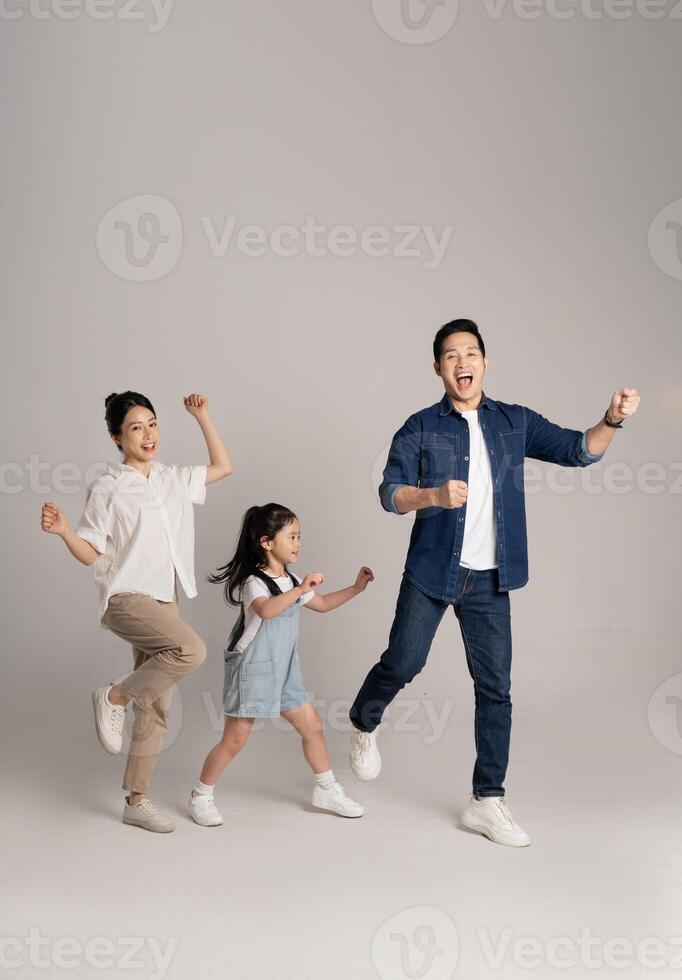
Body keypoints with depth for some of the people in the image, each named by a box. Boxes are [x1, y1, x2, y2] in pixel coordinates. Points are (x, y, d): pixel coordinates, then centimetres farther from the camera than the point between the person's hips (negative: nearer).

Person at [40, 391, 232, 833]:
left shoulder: (172, 479, 11)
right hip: (126, 598, -6)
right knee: (192, 650, -31)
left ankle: (137, 801, 17)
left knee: (156, 706, 6)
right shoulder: (108, 489, -6)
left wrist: (203, 417, 17)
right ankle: (114, 697, -8)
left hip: (164, 601, 6)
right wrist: (64, 530, -24)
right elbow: (91, 553, -4)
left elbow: (223, 467, 21)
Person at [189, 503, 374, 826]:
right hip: (252, 671, -8)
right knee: (235, 739, -3)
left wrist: (355, 588, 15)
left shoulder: (292, 581, 9)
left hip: (284, 671, 8)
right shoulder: (253, 581, -17)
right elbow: (265, 609, -39)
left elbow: (322, 603, 24)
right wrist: (300, 590, -44)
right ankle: (201, 796, 14)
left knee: (312, 725, 9)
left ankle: (326, 790, 24)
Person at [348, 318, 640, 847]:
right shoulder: (421, 428, -3)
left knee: (496, 688, 3)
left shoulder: (516, 422, 5)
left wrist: (612, 420, -15)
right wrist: (434, 496, -29)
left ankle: (488, 801, 15)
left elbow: (579, 450, 3)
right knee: (403, 663, 4)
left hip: (489, 580, 2)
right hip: (431, 571, -2)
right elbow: (390, 493, -9)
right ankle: (363, 725, 37)